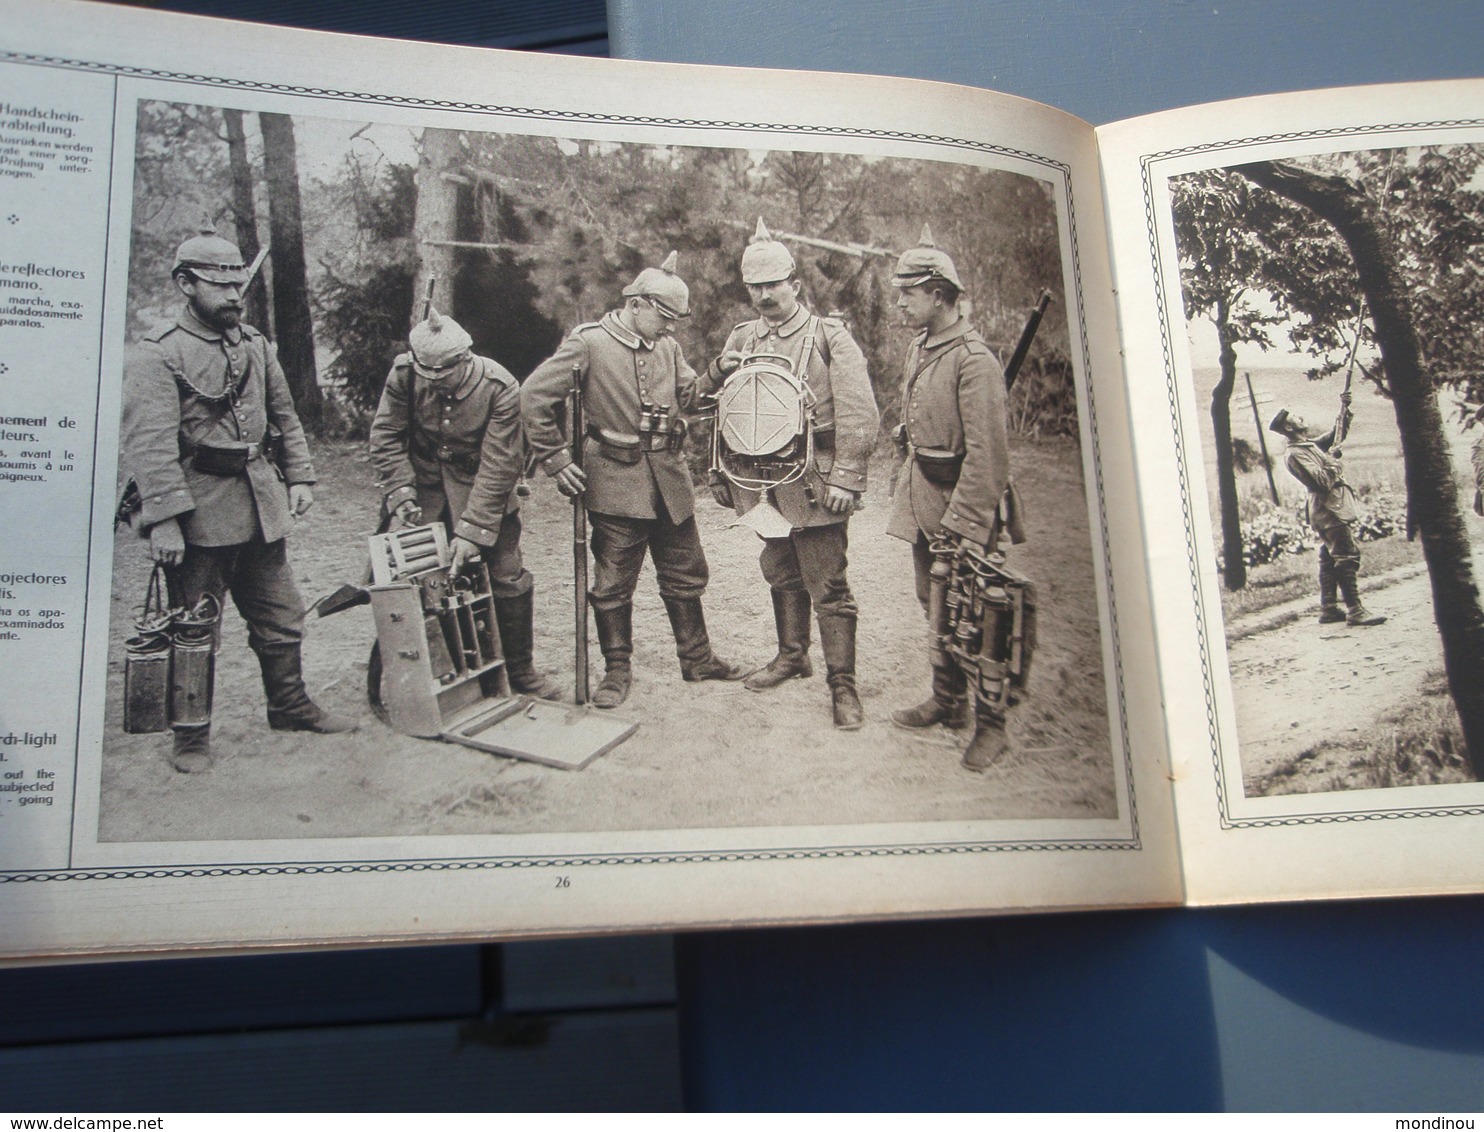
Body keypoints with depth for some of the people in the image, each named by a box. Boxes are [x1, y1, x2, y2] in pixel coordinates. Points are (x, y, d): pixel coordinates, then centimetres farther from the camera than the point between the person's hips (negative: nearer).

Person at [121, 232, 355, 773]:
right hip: (199, 510, -6)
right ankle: (191, 736, 17)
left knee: (280, 617, 15)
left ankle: (290, 705, 31)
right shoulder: (156, 354, -10)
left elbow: (284, 417, 20)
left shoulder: (256, 344, 11)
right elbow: (150, 444, -17)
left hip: (262, 504, 6)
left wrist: (299, 477, 11)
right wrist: (163, 518, -24)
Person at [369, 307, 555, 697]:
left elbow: (498, 467, -22)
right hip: (423, 492, 2)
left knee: (508, 580, -2)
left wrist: (473, 530, -26)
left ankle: (519, 670, 15)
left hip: (482, 492, -2)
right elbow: (386, 437, -6)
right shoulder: (403, 375, -15)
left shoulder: (499, 388, -23)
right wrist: (400, 493, -20)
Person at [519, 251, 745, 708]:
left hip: (669, 478, 6)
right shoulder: (589, 343, -10)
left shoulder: (667, 346, 7)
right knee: (613, 584, 4)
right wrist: (556, 460, -11)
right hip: (617, 483, -5)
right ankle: (617, 670, 18)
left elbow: (689, 395, 18)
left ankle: (697, 658, 30)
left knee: (685, 575, 15)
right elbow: (534, 396, -11)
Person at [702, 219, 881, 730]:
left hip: (814, 482, -6)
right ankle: (792, 654, 38)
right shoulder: (742, 337, 10)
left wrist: (846, 479, -19)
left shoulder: (829, 336, -6)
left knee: (828, 586, -4)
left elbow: (859, 414, -13)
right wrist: (721, 370, 1)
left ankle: (842, 684, 3)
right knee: (781, 574, 20)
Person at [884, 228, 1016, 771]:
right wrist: (907, 490, 15)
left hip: (963, 504, -8)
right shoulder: (917, 350, 9)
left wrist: (961, 524, -21)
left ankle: (991, 724, 12)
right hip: (924, 501, 8)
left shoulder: (973, 359, -18)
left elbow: (986, 453, -21)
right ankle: (947, 701, 32)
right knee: (935, 605, 17)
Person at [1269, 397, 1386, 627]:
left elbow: (1335, 435, 30)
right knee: (1348, 557, -12)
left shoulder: (1311, 444, 14)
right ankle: (1355, 610, -13)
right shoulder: (1294, 455, -15)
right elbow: (1321, 481, -23)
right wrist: (1333, 461, -10)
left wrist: (1344, 410, 20)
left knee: (1330, 559, 11)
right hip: (1331, 510, -10)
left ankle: (1328, 609, 16)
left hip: (1332, 509, 10)